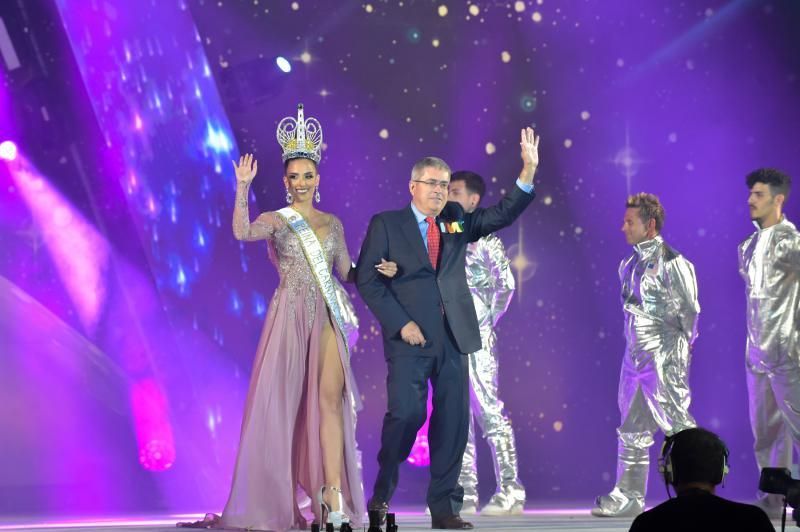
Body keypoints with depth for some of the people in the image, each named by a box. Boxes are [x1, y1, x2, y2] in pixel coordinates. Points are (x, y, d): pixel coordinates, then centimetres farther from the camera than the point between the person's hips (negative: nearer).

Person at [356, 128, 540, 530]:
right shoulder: (386, 224, 4)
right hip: (410, 336, -4)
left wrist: (528, 172, -7)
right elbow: (367, 279, -1)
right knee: (406, 414, -12)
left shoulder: (457, 222, 15)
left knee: (453, 421, 3)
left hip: (454, 337, 4)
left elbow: (503, 214, 7)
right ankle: (382, 493, 8)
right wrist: (401, 323, -10)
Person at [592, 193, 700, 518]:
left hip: (663, 360, -8)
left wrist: (676, 353, -10)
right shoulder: (630, 265, 13)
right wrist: (634, 345, 13)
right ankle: (628, 496, 18)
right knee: (632, 430, 11)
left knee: (677, 424, -7)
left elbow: (688, 313, -10)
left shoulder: (672, 264, -10)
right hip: (634, 357, 8)